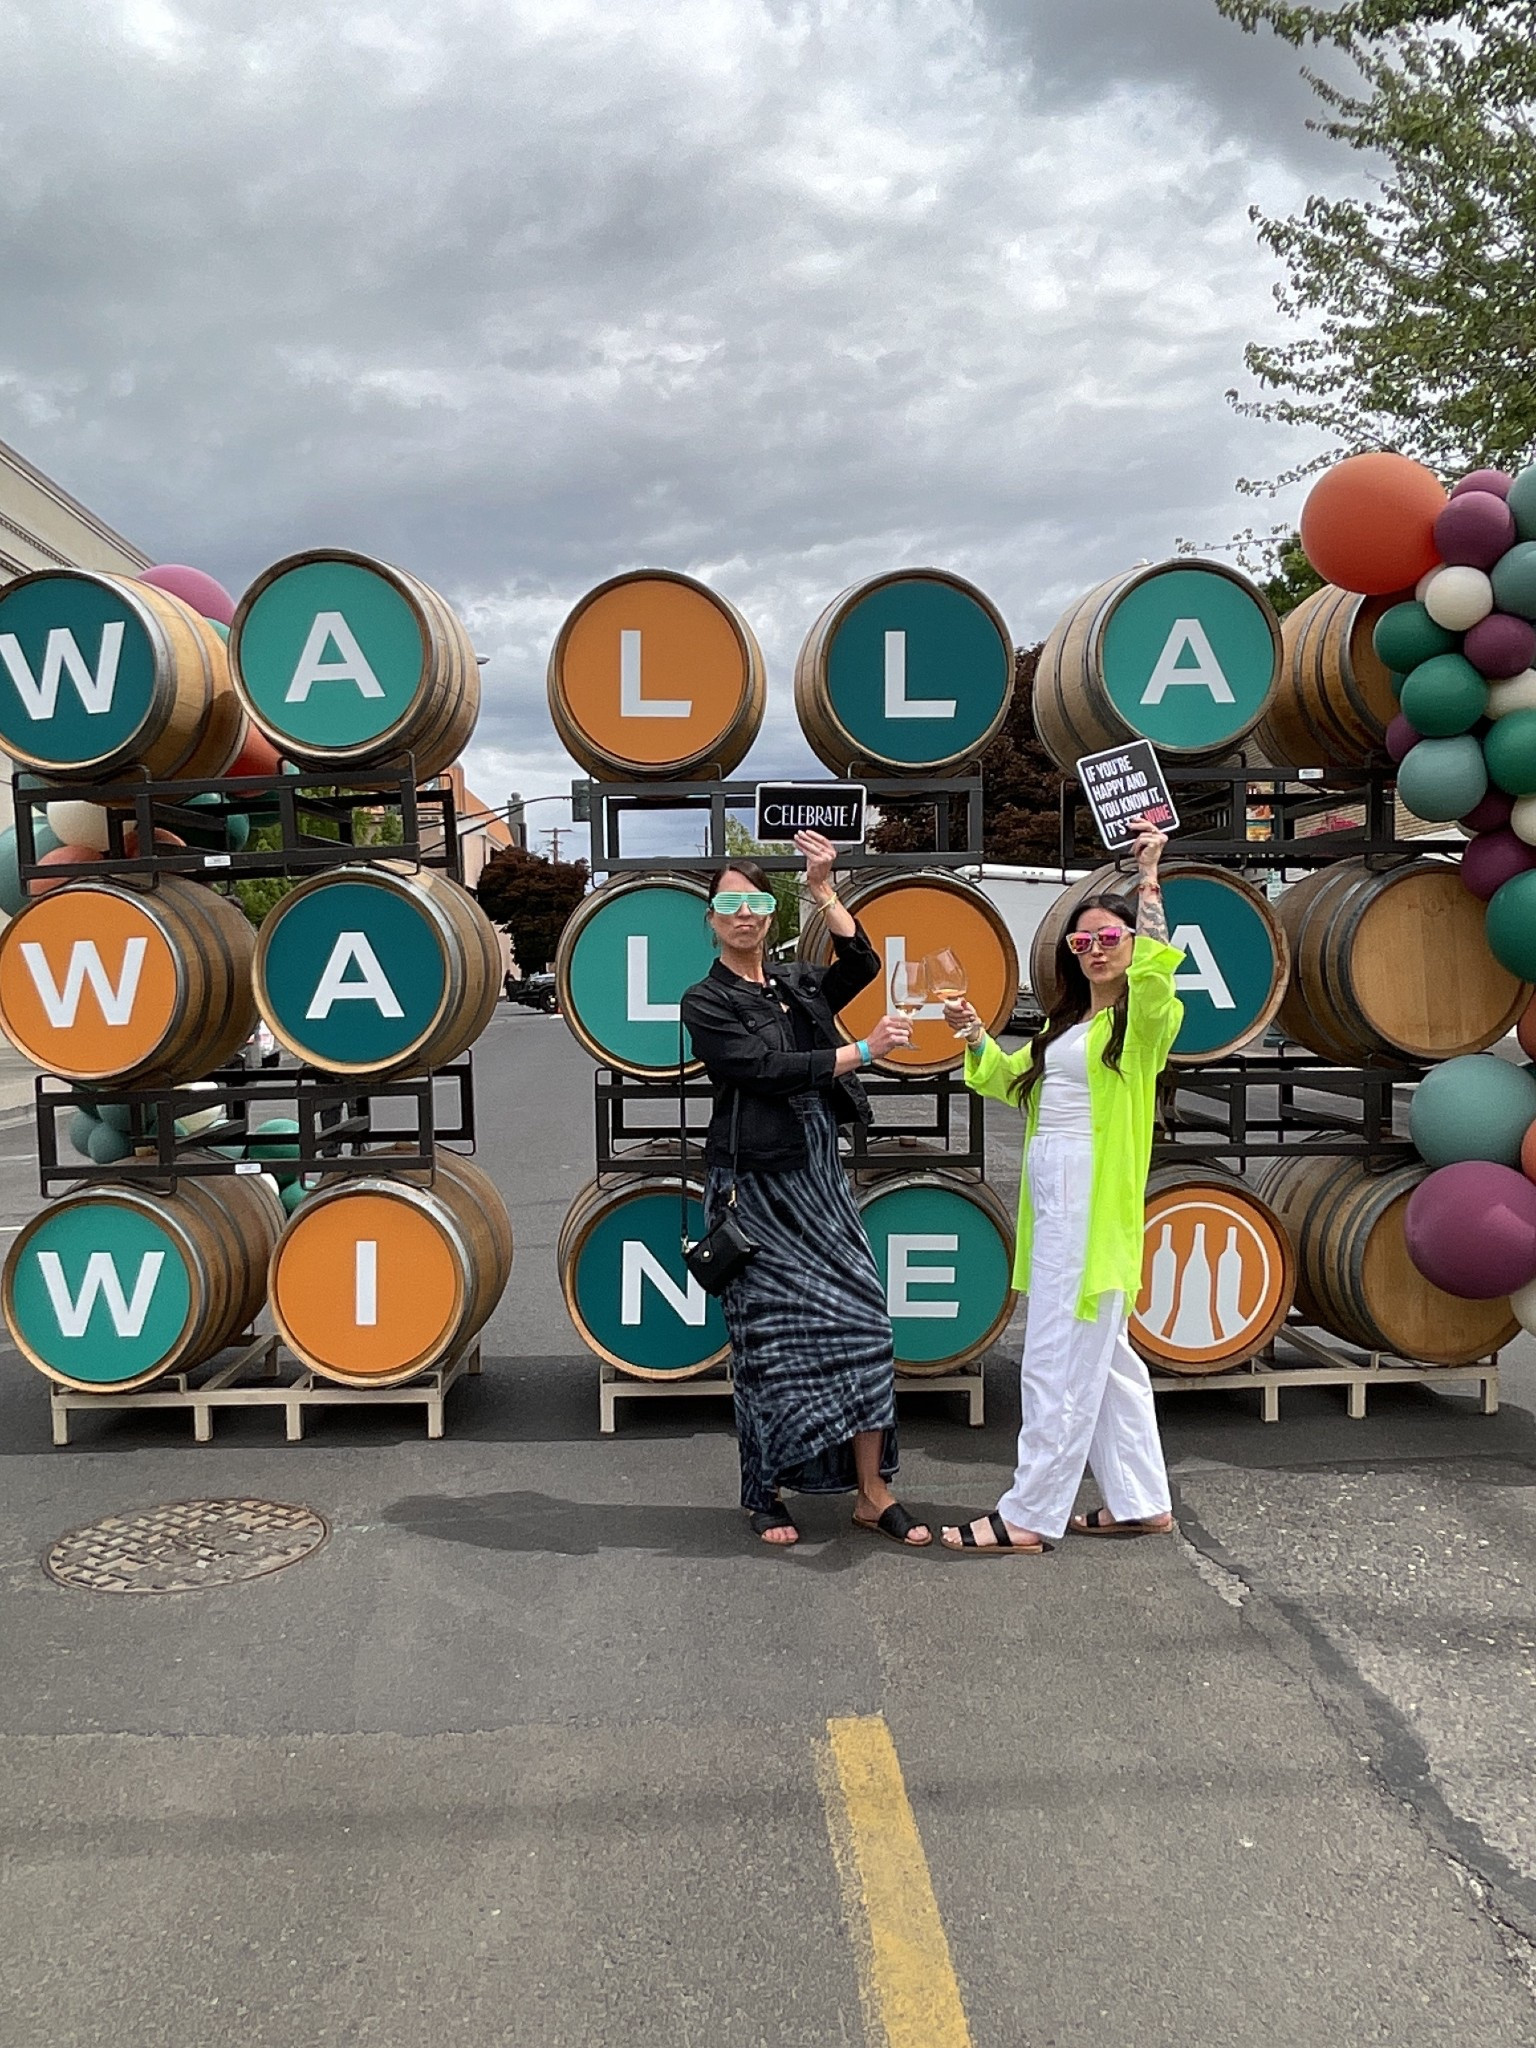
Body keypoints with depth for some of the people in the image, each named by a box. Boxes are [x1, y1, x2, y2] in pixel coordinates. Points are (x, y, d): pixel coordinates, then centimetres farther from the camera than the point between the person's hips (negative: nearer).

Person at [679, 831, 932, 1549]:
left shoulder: (795, 982, 13)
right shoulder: (706, 1002, -3)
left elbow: (862, 966, -6)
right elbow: (770, 1070, -14)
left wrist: (823, 889, -11)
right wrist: (864, 1051, -13)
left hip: (819, 1176, 5)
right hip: (756, 1186, -5)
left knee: (861, 1318, -2)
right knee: (769, 1338, 0)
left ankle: (872, 1491, 7)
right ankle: (763, 1495, 16)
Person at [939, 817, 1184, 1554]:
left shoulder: (1141, 1018, -5)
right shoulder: (1067, 1023, 18)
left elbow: (1155, 965, -27)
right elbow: (1008, 1080, 26)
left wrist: (1148, 876, -23)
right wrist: (974, 1033, 10)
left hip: (1094, 1195, -9)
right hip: (1050, 1191, 9)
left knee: (1059, 1357, -6)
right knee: (1102, 1354, 14)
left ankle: (1027, 1517, 1)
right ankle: (1140, 1501, 24)